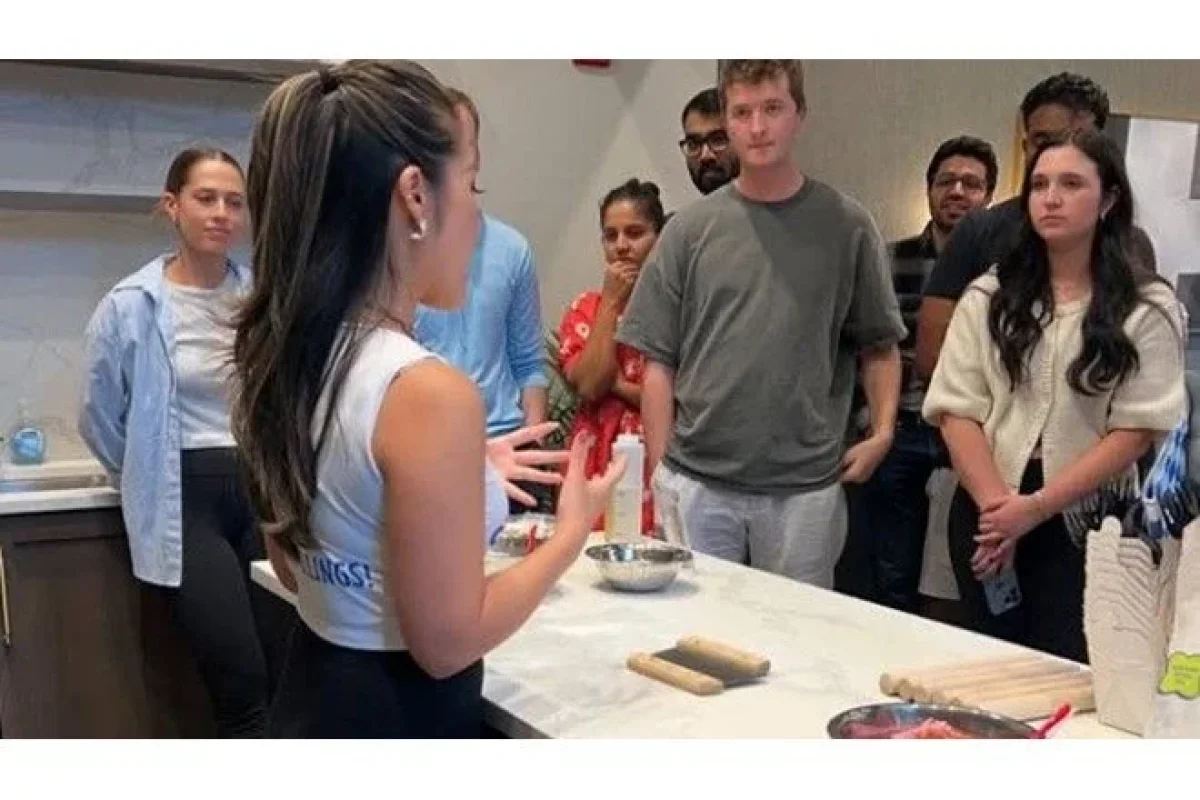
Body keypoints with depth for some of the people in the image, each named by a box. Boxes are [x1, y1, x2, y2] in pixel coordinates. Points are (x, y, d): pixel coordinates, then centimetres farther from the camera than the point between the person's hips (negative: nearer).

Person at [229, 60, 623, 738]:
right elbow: (447, 642, -20)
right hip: (401, 714, -7)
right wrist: (574, 529, -9)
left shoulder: (285, 358, -2)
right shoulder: (429, 393, -27)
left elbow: (297, 568, 10)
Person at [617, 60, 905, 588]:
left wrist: (882, 431, -5)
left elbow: (879, 345, 9)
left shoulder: (846, 225, 3)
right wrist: (659, 476, 0)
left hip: (805, 490, 0)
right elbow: (659, 362, 4)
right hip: (696, 487, 0)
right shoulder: (690, 229, 3)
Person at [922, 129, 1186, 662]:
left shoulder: (1149, 308, -1)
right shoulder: (989, 295, 6)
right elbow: (956, 409, 0)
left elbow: (1137, 429, -7)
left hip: (1087, 523, -2)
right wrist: (996, 503, -13)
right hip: (987, 515, 3)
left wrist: (1036, 507, -14)